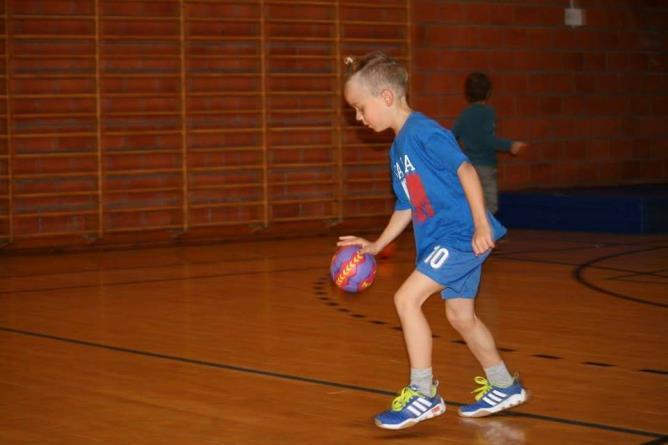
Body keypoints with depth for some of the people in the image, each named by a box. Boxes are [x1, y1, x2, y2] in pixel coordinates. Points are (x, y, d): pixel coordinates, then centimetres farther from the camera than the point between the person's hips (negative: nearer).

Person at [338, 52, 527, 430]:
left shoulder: (422, 131, -13)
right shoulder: (398, 148, 16)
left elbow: (465, 168, -20)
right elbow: (406, 207, 22)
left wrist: (481, 224, -26)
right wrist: (377, 245, 18)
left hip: (461, 235, -10)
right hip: (442, 240, 10)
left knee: (407, 297, -15)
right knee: (460, 315, 17)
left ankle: (424, 394, -8)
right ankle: (504, 386, 33)